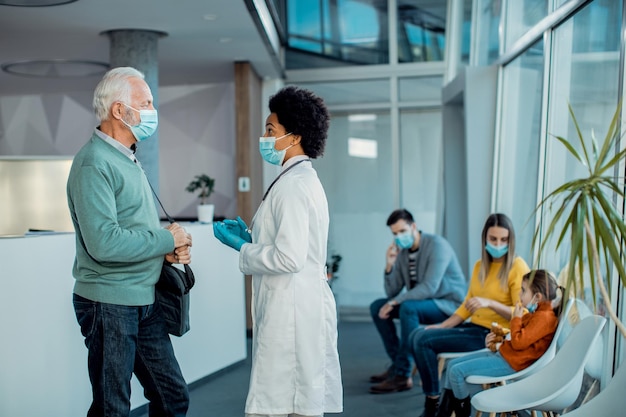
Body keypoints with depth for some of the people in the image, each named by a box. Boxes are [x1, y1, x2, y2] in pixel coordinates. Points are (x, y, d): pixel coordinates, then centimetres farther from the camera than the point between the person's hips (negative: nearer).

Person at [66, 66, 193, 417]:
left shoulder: (129, 160, 14)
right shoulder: (94, 163, -16)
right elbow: (104, 243, -27)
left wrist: (169, 250, 1)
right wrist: (167, 239, -15)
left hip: (144, 301, 9)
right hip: (110, 304, -9)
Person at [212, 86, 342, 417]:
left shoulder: (293, 184, -15)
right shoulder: (302, 178, 16)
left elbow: (289, 257, -22)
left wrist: (242, 248, -8)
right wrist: (250, 238, 11)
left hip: (291, 314, -10)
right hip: (297, 311, 10)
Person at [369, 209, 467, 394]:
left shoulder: (436, 245, -19)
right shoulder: (402, 251, 2)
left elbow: (429, 288, -28)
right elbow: (392, 292, 2)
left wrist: (395, 302, -25)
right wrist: (389, 265, -13)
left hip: (450, 304, -8)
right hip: (422, 301, 8)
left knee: (408, 308, -34)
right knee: (377, 307, -1)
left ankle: (403, 375, -27)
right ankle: (397, 363, 3)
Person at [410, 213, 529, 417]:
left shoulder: (518, 267, -11)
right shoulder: (479, 265, 11)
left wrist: (490, 303, -30)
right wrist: (442, 325, 3)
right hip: (473, 326, 8)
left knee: (425, 342, -17)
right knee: (416, 335, -5)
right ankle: (431, 394, 2)